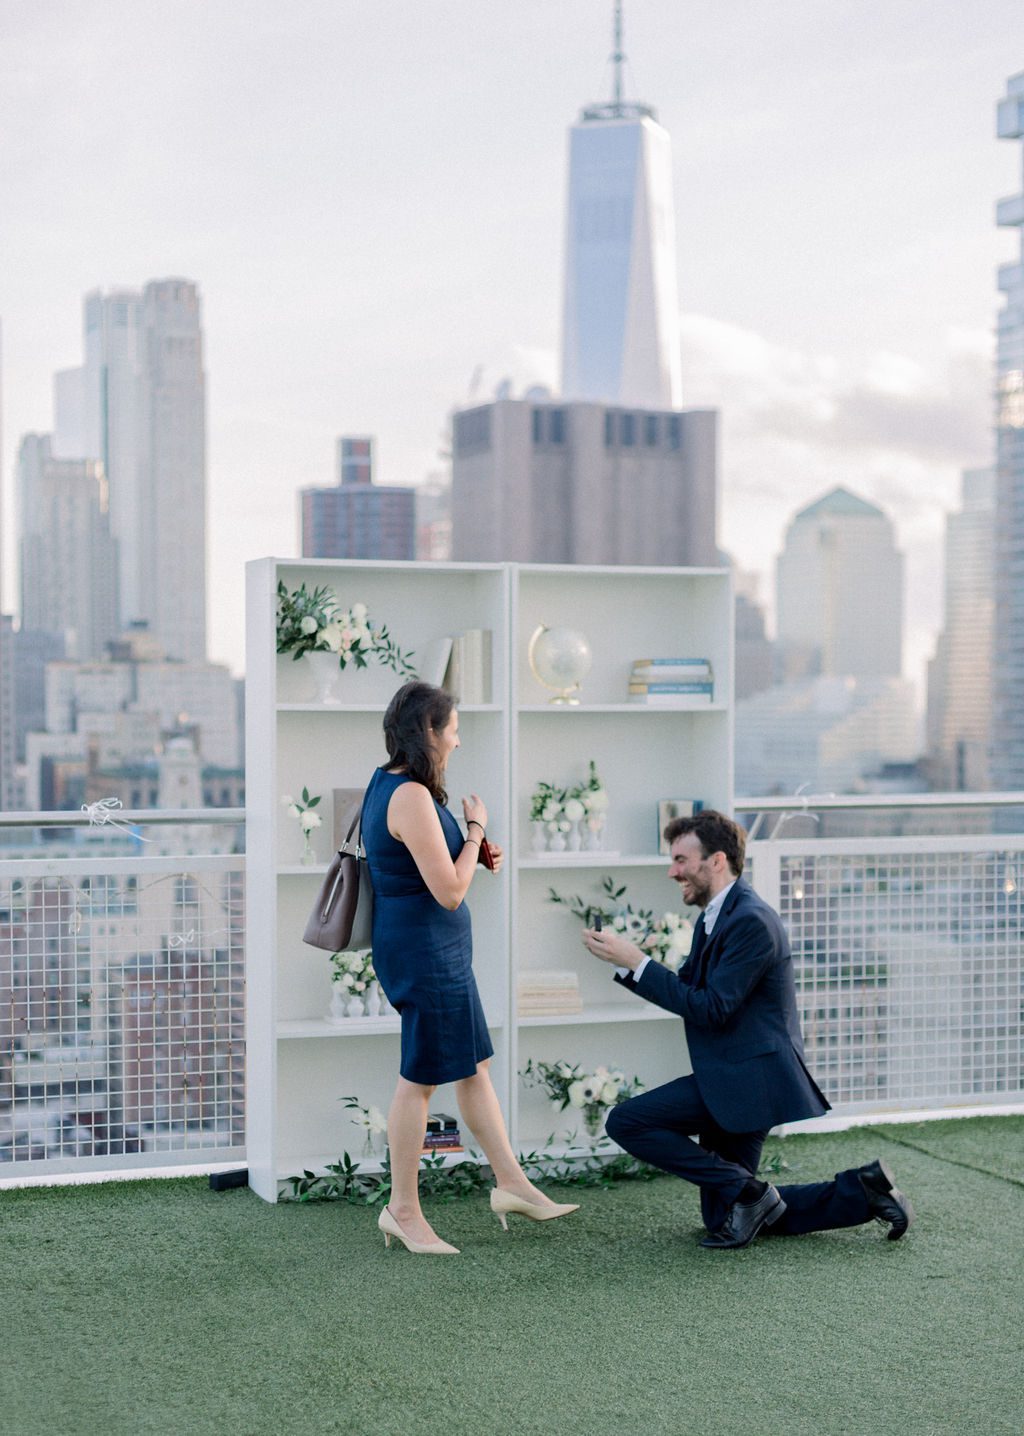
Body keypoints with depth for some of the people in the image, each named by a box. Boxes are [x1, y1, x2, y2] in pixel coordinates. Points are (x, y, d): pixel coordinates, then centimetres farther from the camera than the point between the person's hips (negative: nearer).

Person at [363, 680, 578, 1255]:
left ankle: (512, 1184, 23)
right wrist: (476, 828, -9)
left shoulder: (388, 786, 10)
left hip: (437, 950, 11)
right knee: (421, 1079, 0)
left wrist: (475, 854, 9)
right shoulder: (411, 797, -22)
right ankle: (403, 1211, 11)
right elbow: (450, 891, -22)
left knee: (474, 1067, 15)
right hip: (426, 950, -11)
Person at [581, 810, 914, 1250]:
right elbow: (686, 993, 16)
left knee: (626, 1121, -15)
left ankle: (747, 1192, -9)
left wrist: (637, 961, -20)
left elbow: (711, 1008, -22)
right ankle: (861, 1188, 12)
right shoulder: (715, 917, 15)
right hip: (734, 1080, 10)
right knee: (722, 1220, 13)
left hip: (748, 1076, -10)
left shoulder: (751, 920, -17)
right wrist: (622, 961, 4)